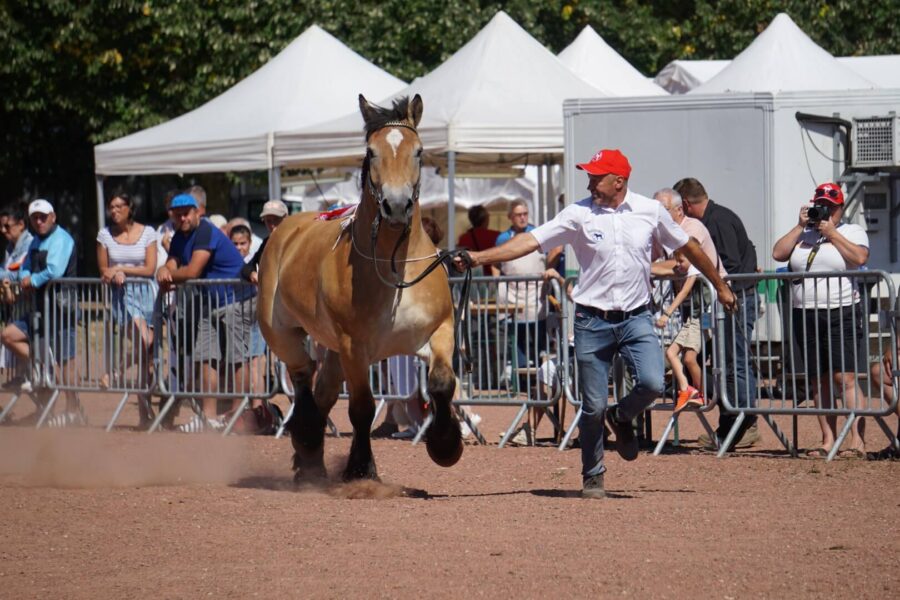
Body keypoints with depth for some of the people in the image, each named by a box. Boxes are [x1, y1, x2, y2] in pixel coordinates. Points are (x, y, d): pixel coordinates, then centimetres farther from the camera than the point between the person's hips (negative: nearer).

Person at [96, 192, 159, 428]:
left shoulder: (147, 233, 1)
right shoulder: (105, 235, 5)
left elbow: (150, 269, -3)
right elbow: (103, 270, 8)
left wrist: (120, 269, -9)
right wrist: (116, 274, -13)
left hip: (146, 292, 1)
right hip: (123, 294, -1)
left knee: (147, 354, -2)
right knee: (144, 343, -22)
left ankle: (145, 414, 7)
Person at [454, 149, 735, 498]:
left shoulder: (651, 211, 1)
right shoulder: (579, 215, -4)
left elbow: (688, 248, 15)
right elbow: (531, 241, -10)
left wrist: (721, 287, 22)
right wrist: (479, 258, -21)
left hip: (636, 319, 1)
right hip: (593, 322, -1)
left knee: (652, 384, -19)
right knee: (593, 406, 1)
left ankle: (622, 419, 15)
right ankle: (593, 478, 19)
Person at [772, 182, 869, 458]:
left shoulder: (852, 231, 7)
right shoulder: (803, 235, 18)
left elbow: (859, 257, -12)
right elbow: (778, 253, 5)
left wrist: (831, 232, -7)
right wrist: (801, 226, 2)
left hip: (841, 314, -5)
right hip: (805, 316, 5)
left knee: (845, 377, -13)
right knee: (818, 381, 3)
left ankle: (857, 441, -16)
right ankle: (828, 441, 6)